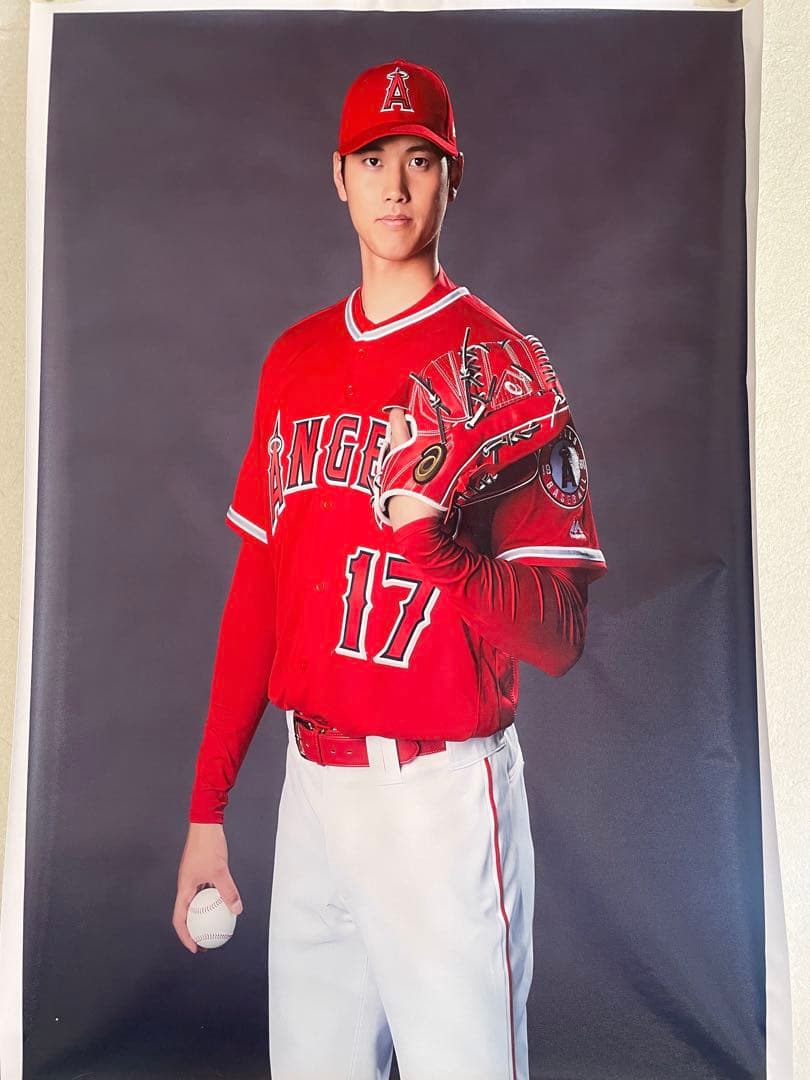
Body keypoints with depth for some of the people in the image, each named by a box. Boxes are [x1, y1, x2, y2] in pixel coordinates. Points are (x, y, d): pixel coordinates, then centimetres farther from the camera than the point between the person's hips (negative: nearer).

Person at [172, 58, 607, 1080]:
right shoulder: (294, 360, 7)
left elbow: (558, 637, -12)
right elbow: (257, 586, 9)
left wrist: (430, 529, -29)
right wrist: (208, 806, 9)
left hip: (445, 790, -5)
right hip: (311, 780, 5)